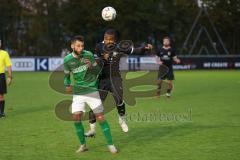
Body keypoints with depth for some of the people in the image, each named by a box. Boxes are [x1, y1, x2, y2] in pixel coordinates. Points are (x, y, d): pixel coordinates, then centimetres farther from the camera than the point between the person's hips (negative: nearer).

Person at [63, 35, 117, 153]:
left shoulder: (88, 55, -9)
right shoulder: (67, 59, -4)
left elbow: (97, 69, 1)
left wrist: (91, 67, -21)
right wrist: (67, 85, -5)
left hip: (91, 90, -2)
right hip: (78, 93, 2)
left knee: (100, 117, -5)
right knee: (76, 118, -5)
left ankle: (110, 144, 3)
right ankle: (83, 145, 12)